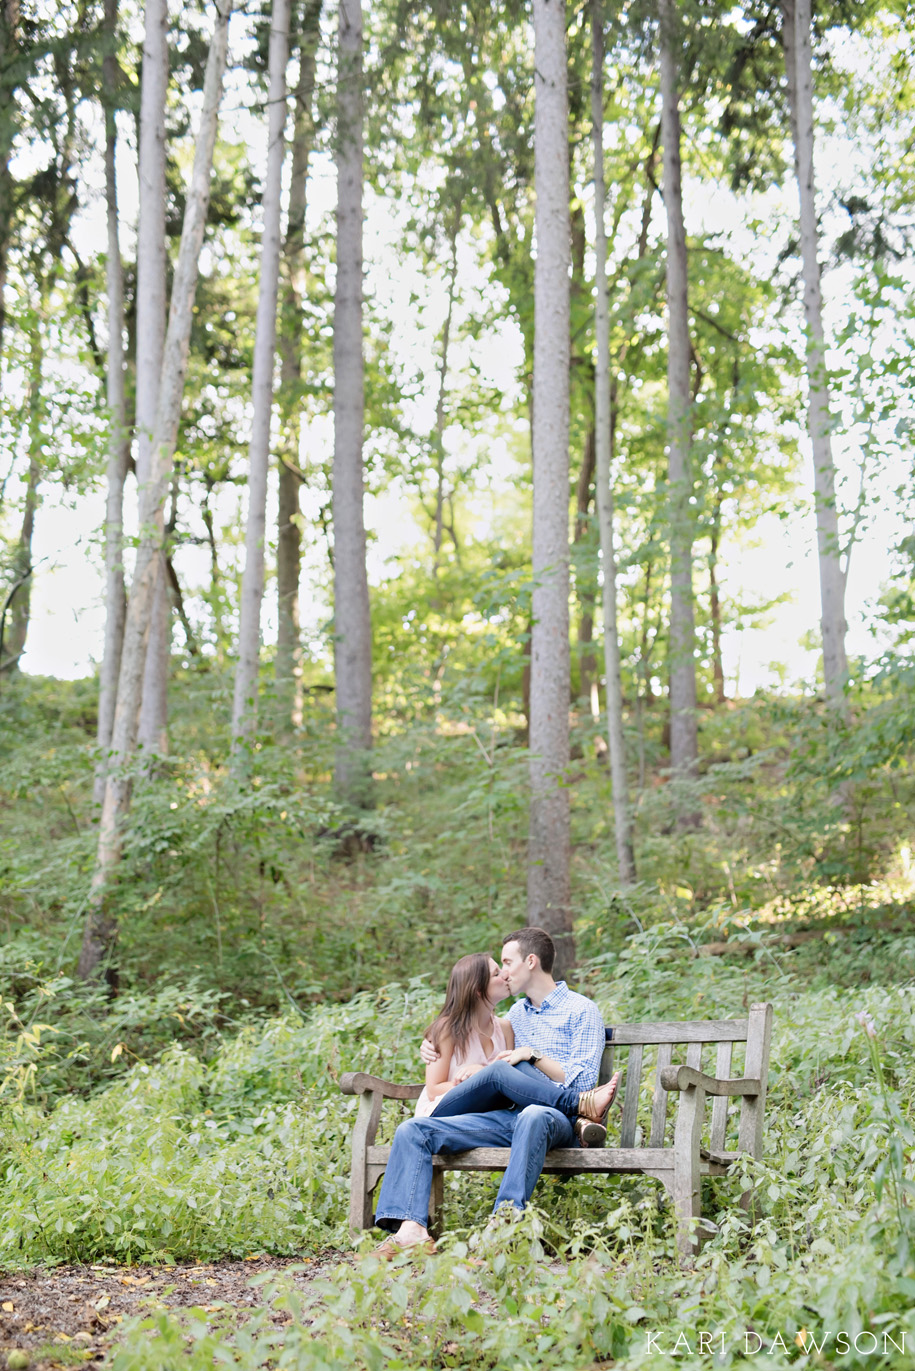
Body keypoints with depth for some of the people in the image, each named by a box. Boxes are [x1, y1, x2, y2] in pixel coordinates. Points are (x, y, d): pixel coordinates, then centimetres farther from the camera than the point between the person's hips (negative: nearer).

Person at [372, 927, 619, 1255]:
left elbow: (583, 1082, -4)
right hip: (507, 1118, 7)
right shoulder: (517, 1012, 28)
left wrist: (533, 1055, -7)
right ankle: (411, 1229, -33)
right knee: (413, 1131, -14)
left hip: (556, 1118, -7)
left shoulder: (581, 1011, 6)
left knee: (533, 1116, -45)